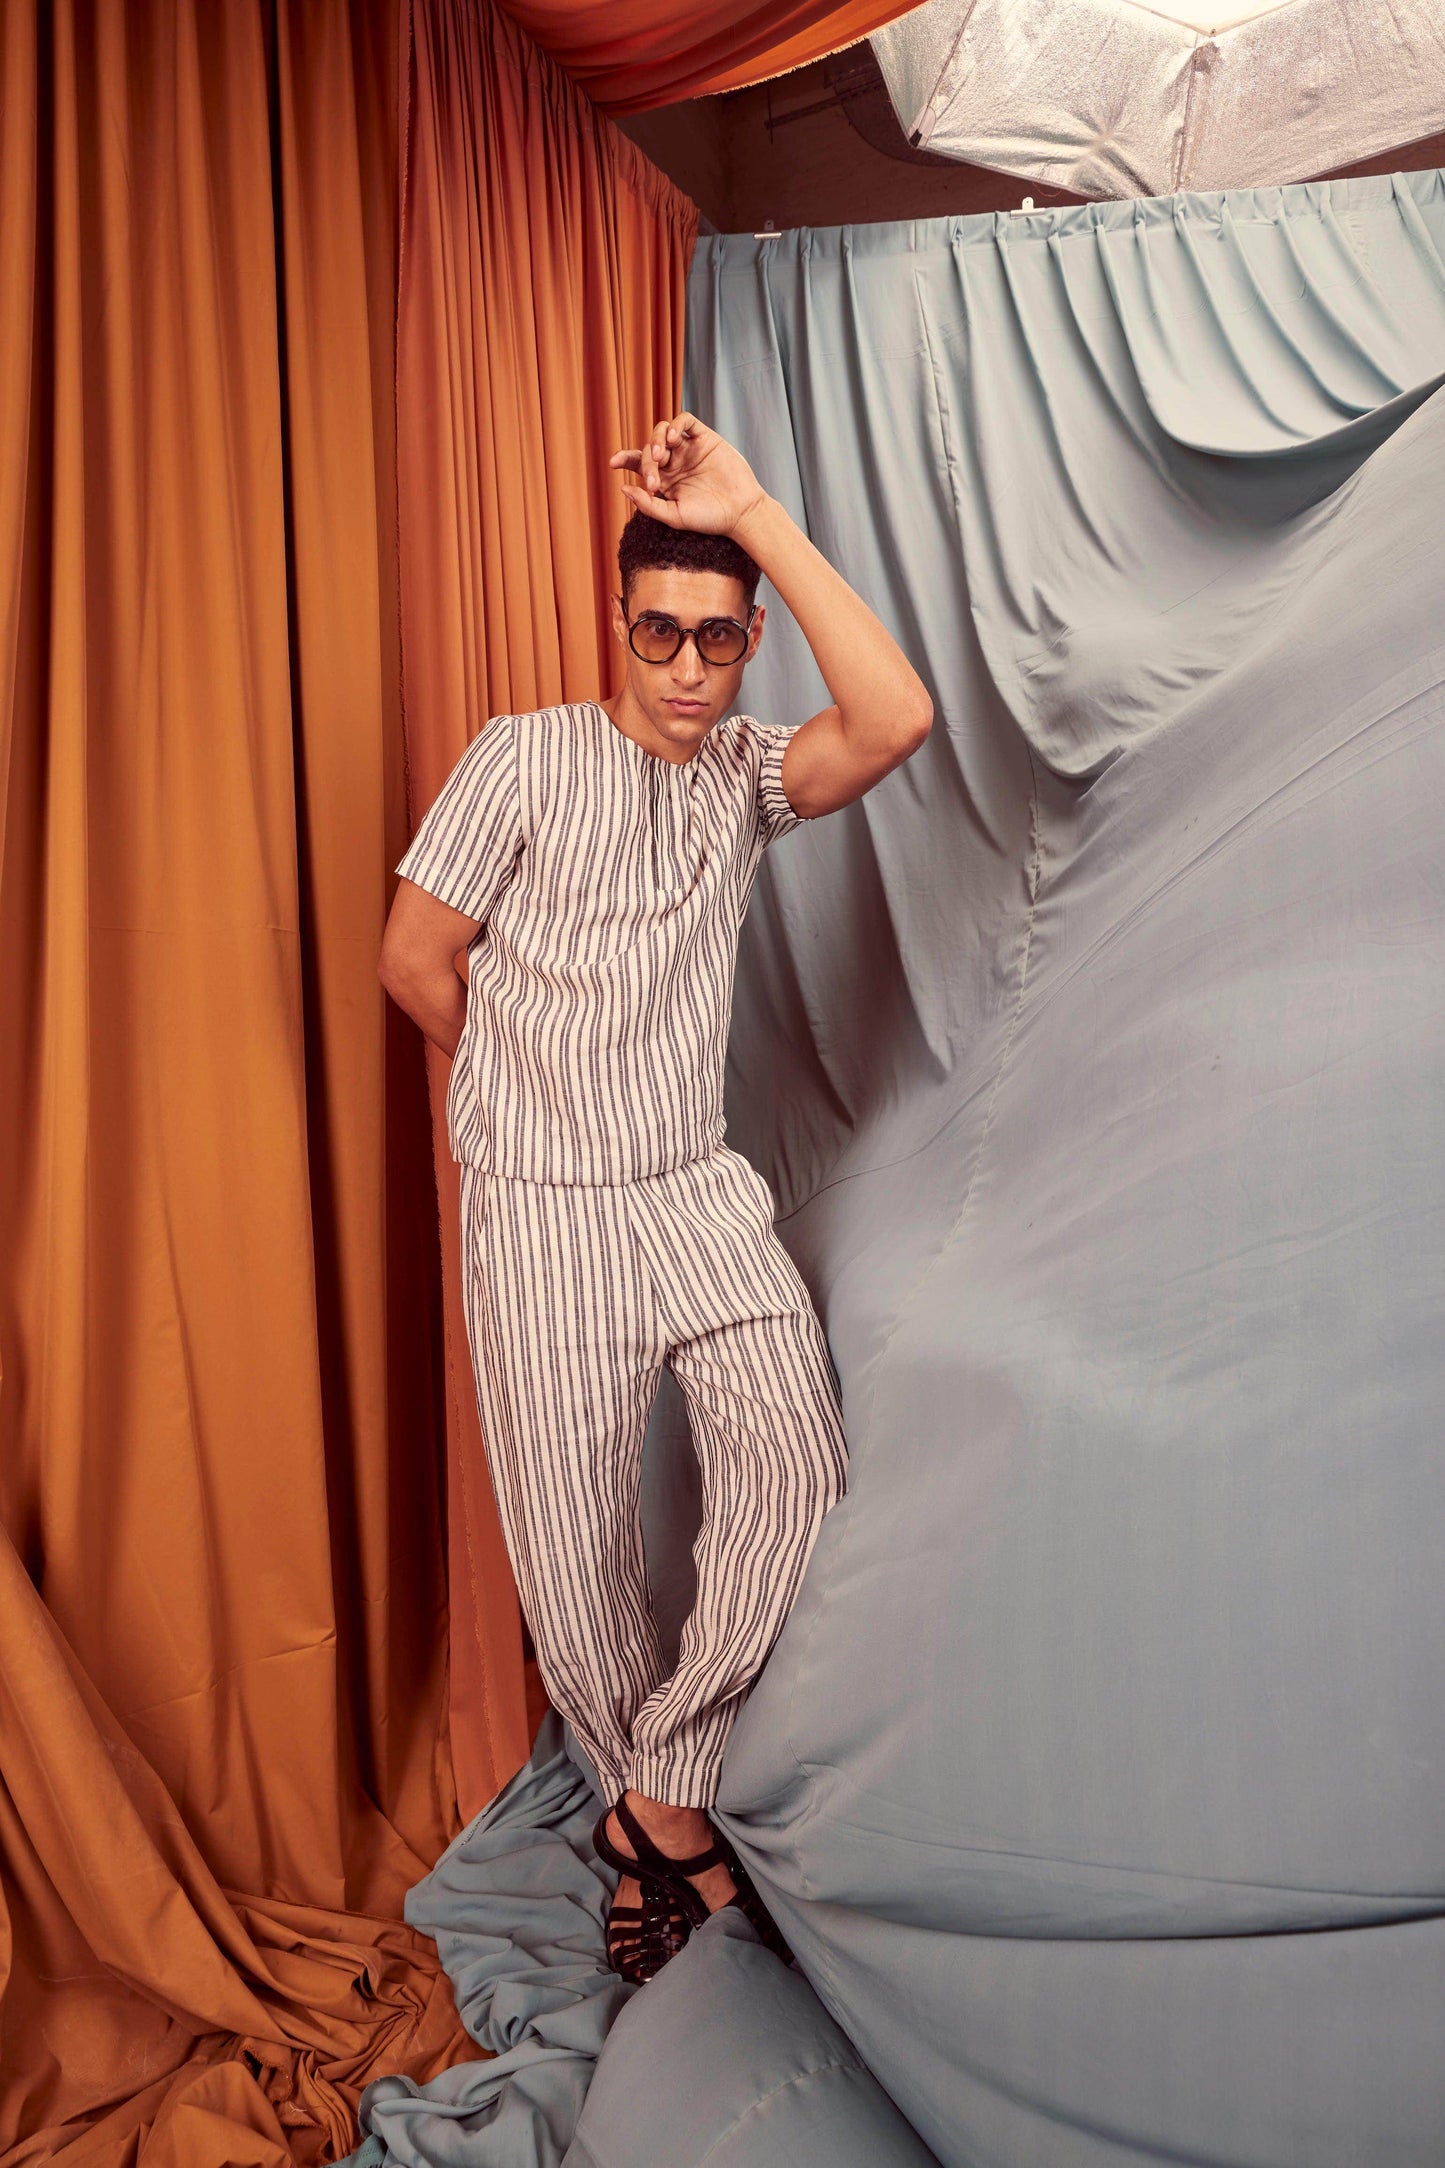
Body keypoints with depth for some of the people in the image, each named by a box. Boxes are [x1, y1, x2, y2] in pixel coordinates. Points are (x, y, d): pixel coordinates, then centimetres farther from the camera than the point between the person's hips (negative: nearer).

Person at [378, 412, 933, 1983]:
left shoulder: (746, 772, 5)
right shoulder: (523, 759, -4)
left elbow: (897, 717, -16)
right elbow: (414, 960, -1)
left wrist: (758, 514, -16)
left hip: (705, 1195, 3)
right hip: (543, 1216, -2)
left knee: (796, 1478, -12)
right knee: (573, 1565, 5)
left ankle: (665, 1808, 8)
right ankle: (650, 1810, 31)